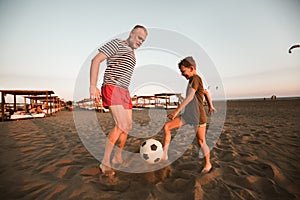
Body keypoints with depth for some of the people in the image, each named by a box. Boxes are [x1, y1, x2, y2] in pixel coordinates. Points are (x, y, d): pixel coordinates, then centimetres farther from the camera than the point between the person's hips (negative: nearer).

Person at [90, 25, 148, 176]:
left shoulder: (132, 54, 24)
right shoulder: (117, 44, 0)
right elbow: (96, 60, -9)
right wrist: (93, 86, -18)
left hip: (124, 92, 9)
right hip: (112, 89, -8)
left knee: (127, 126, 6)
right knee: (121, 125, -19)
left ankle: (118, 157, 23)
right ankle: (105, 162, -2)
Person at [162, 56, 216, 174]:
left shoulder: (195, 78, -13)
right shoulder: (194, 80, 15)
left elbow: (190, 97, -25)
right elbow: (206, 92, 26)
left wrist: (177, 110, -30)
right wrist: (210, 106, 32)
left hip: (198, 116, -9)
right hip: (188, 115, 9)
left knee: (201, 141, 8)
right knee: (166, 127, -5)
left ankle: (208, 164, 33)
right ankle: (164, 154, 0)